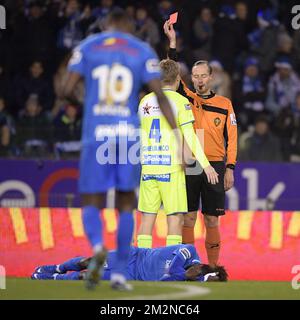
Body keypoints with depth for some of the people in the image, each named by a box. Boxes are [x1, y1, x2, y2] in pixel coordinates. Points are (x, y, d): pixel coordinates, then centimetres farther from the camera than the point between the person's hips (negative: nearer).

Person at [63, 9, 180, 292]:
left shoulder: (86, 47, 6)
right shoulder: (143, 51, 7)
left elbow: (68, 90, -2)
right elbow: (160, 95, -1)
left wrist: (74, 99, 22)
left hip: (95, 135, -1)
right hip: (128, 135, 1)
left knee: (91, 203, 6)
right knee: (126, 203, 13)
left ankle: (97, 246, -27)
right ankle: (119, 273, 9)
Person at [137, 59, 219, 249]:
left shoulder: (145, 101, 12)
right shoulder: (180, 101, -2)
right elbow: (189, 136, -8)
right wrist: (205, 164, -7)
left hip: (148, 167, 5)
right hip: (171, 166, -5)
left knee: (147, 217, 6)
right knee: (175, 217, -2)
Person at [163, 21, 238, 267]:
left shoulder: (225, 104, 8)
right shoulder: (186, 99, 8)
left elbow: (232, 138, 7)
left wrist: (230, 169, -1)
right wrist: (172, 43, -14)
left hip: (214, 166, 0)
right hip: (188, 166, 0)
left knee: (212, 220, 2)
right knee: (188, 218, -1)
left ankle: (213, 267, 6)